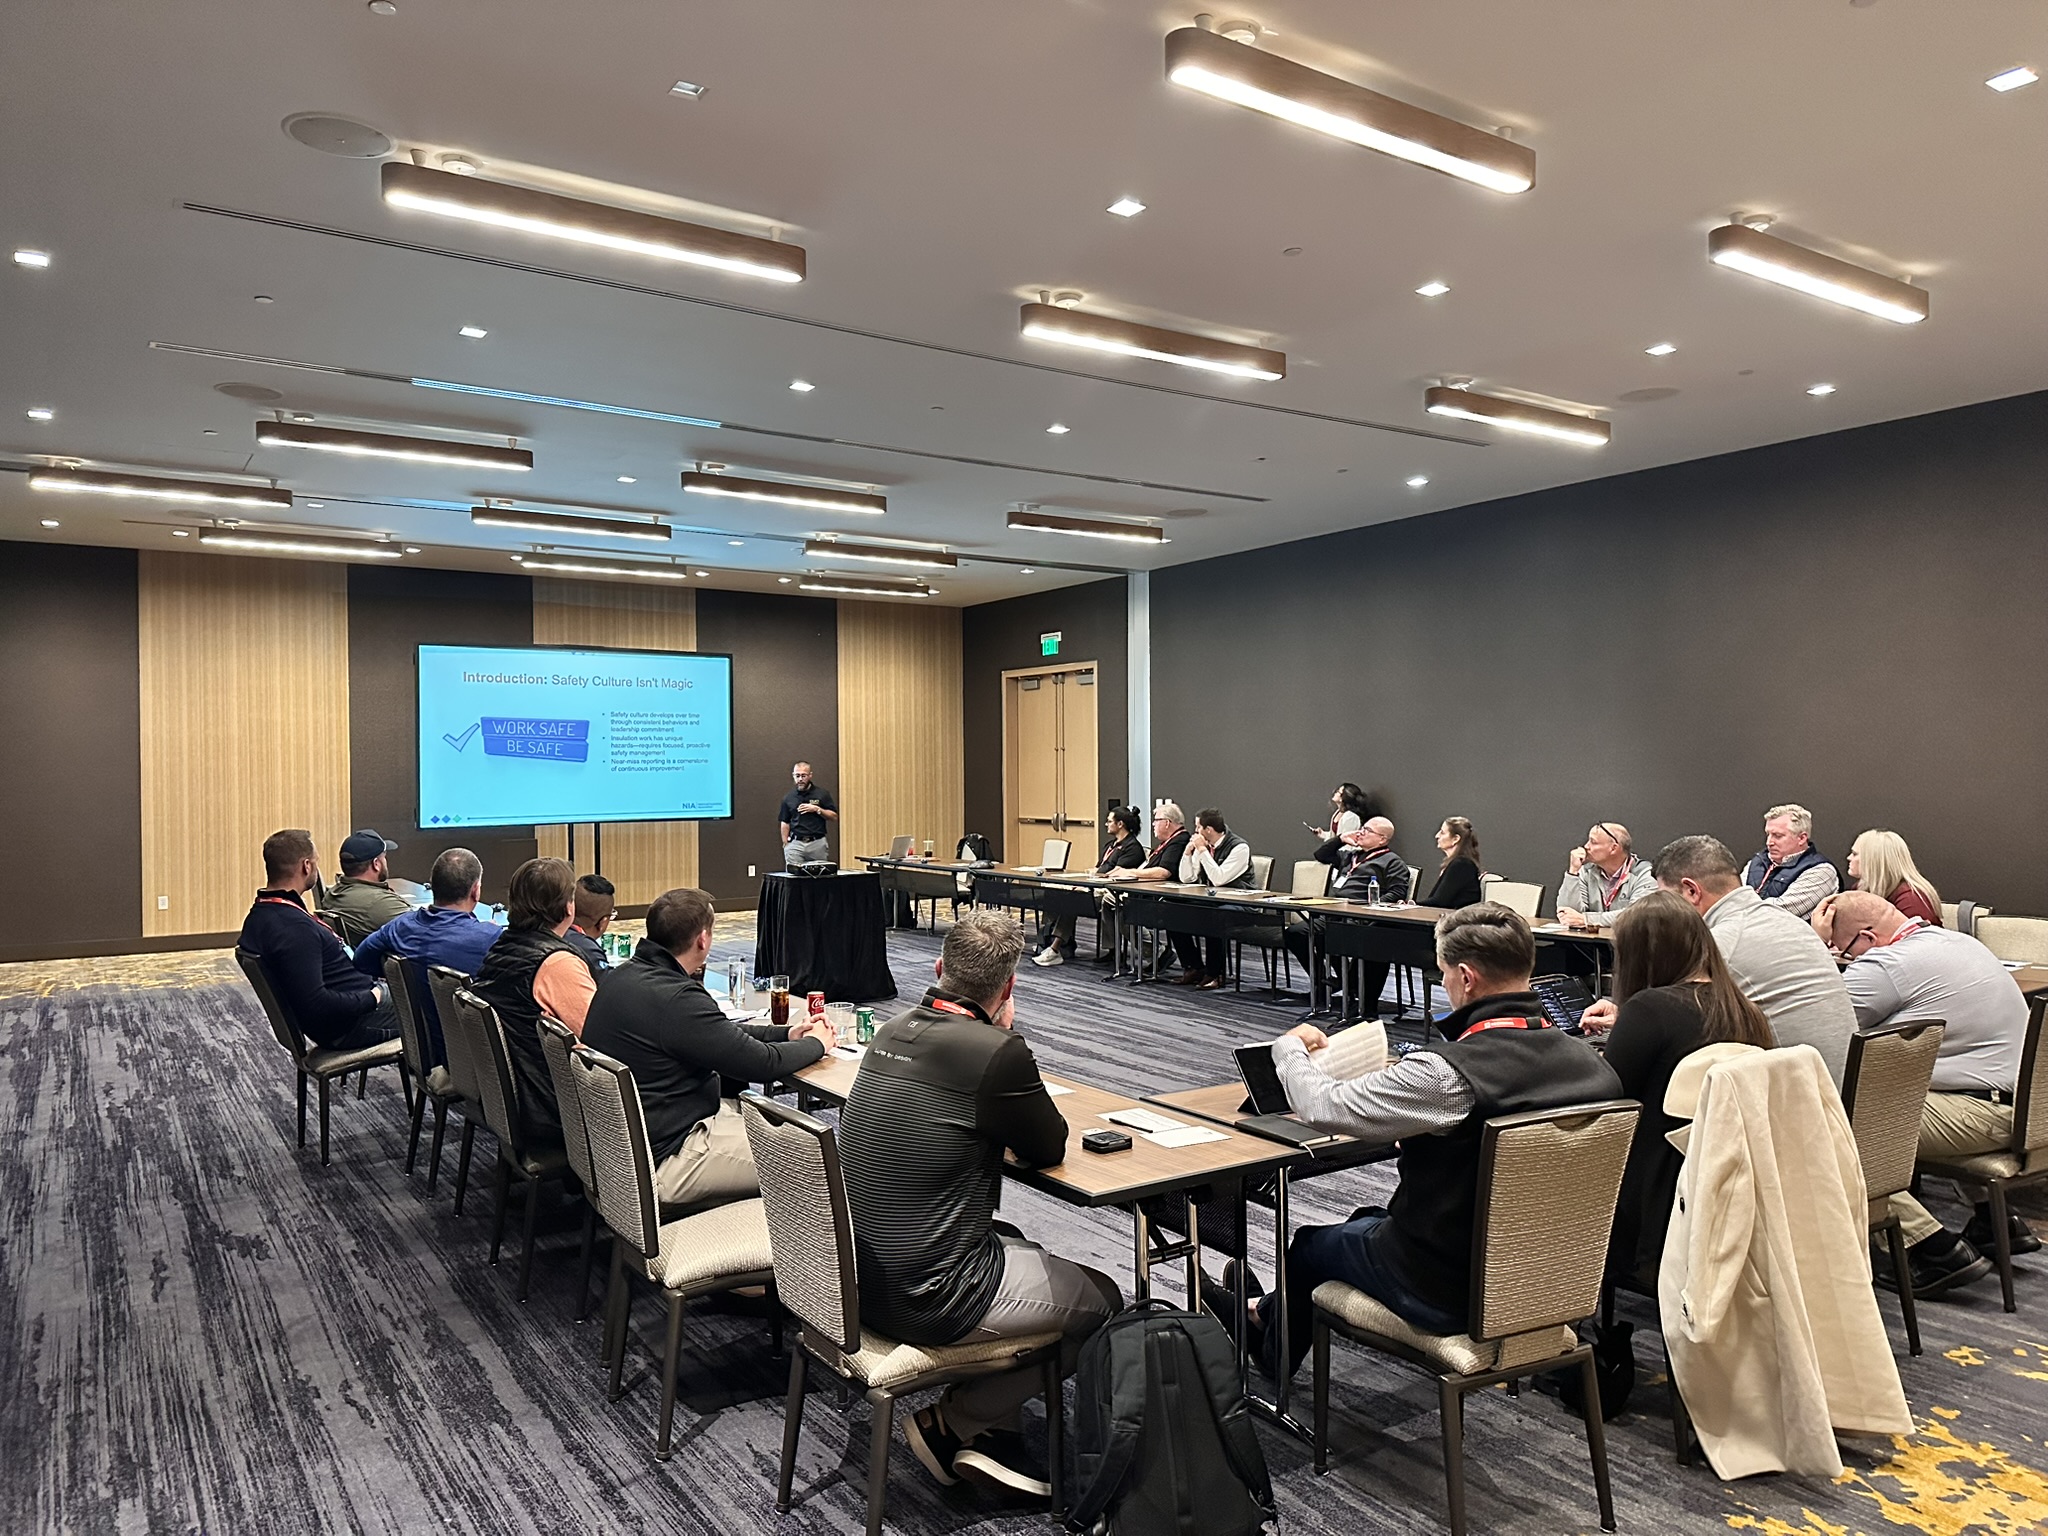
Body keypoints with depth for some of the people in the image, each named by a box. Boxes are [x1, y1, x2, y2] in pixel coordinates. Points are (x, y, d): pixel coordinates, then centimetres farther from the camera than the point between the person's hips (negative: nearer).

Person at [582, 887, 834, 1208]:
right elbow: (761, 1063, -20)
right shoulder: (676, 1000, -28)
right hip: (664, 1163, -10)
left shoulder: (623, 976, 3)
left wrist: (786, 1034, 14)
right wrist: (816, 1043, -1)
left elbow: (720, 1035, 14)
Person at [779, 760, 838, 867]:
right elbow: (785, 823, 12)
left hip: (817, 843, -1)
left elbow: (834, 816, 2)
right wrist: (785, 845, 3)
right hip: (795, 844, 1)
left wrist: (817, 809, -11)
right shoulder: (788, 798, 10)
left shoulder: (822, 794, 3)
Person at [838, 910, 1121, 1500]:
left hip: (853, 1274, 8)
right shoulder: (997, 1052, -21)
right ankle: (952, 1422, 15)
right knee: (1102, 1302, 11)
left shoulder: (891, 1031, 2)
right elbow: (1049, 1148, -5)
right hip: (922, 1301, -8)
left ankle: (987, 1430, 24)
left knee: (1022, 1248, 29)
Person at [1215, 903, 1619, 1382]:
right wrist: (1406, 1072, 14)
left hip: (1449, 1292, -7)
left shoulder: (1447, 1074, -32)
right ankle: (1266, 1314, 52)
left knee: (1309, 1244, 22)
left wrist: (1290, 1046, -3)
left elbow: (1324, 1106, -24)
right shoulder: (1587, 1059, -12)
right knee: (1370, 1220, 30)